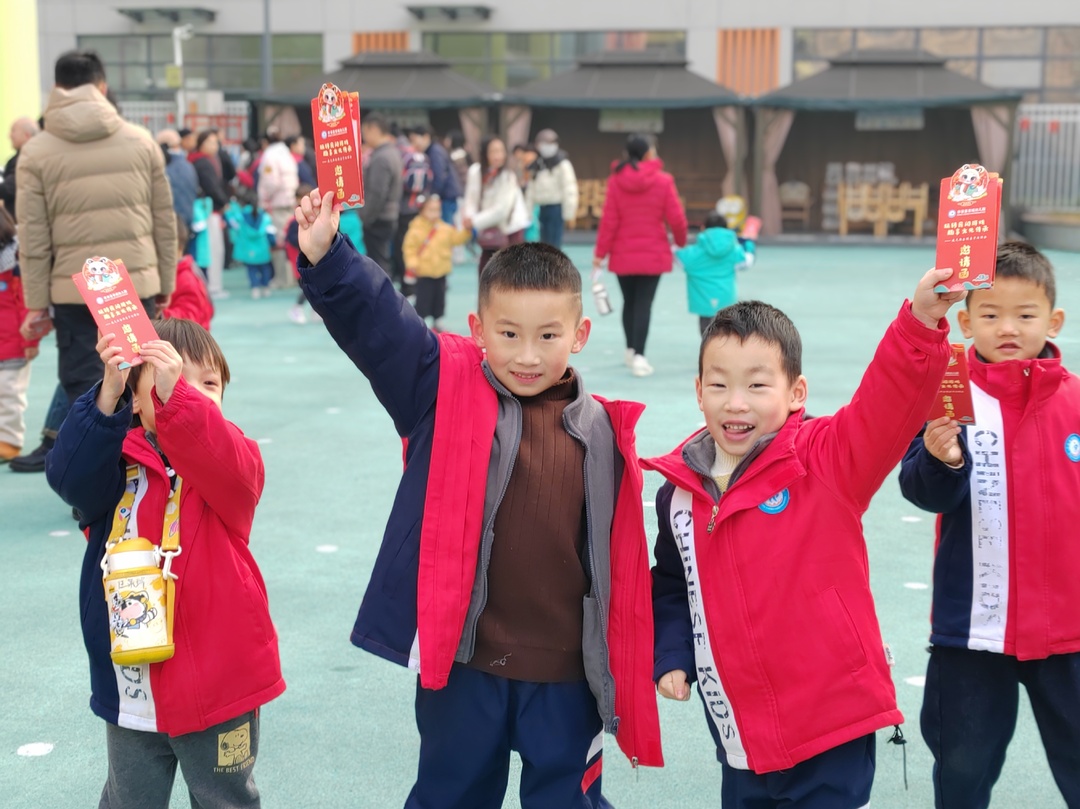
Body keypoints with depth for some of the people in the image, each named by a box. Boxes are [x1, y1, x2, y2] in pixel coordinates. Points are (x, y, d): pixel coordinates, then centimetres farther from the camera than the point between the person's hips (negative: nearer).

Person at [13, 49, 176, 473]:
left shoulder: (36, 152, -2)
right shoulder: (140, 141, 2)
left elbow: (33, 238, -3)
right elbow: (164, 222, 4)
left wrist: (36, 303, 2)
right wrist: (165, 284, 12)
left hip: (74, 289, -2)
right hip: (136, 282, 2)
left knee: (83, 387, 6)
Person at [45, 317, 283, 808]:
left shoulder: (228, 456, -7)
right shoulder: (119, 461, -2)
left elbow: (227, 469, -30)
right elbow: (69, 477, -23)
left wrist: (178, 396, -45)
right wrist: (107, 396, -37)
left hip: (217, 682, -2)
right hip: (130, 689, 2)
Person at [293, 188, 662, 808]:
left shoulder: (602, 432, -2)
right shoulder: (446, 390, -5)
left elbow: (621, 557, 5)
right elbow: (374, 321, -16)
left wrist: (629, 669, 8)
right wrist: (325, 256, -33)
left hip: (565, 670, 1)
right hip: (461, 659, 0)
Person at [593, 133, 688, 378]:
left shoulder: (616, 180, -5)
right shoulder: (663, 180, -9)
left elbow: (609, 219, -6)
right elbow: (676, 218, -6)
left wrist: (601, 252, 1)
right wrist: (681, 241, 13)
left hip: (623, 254, 2)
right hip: (652, 254, -2)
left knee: (629, 302, 17)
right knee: (644, 303, 0)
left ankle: (631, 350, 30)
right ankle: (638, 355, -8)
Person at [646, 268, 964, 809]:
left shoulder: (826, 462, -12)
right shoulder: (680, 490, 2)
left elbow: (889, 403, -29)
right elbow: (673, 587, 16)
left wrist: (920, 326, -43)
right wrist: (671, 657, 5)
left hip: (834, 724, -5)